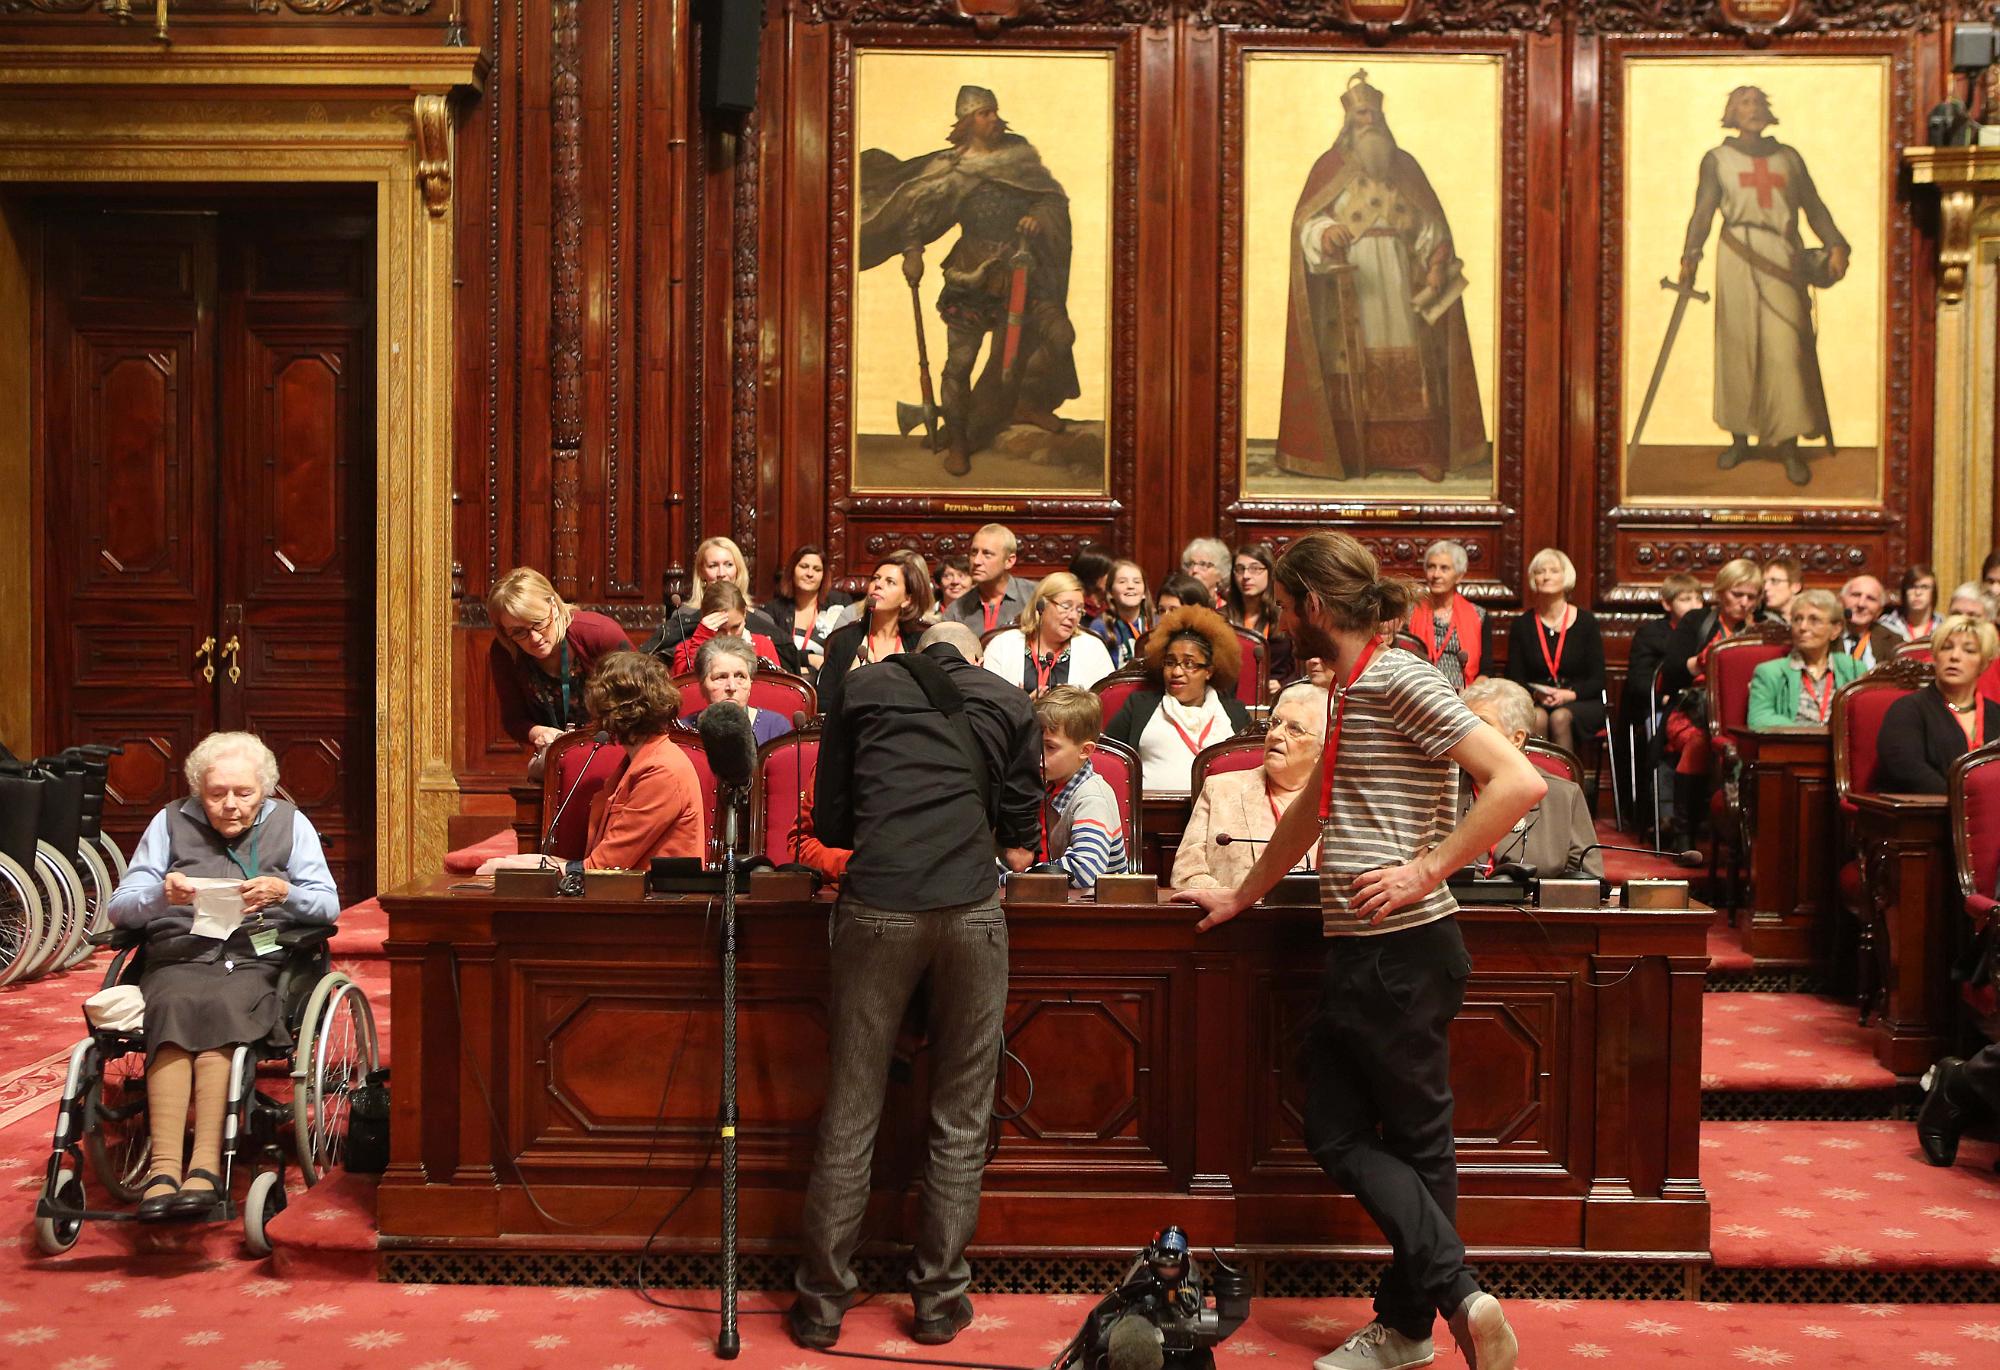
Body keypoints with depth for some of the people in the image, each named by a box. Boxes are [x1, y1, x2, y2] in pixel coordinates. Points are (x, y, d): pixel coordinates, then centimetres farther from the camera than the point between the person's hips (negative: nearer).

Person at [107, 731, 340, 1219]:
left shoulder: (290, 823, 16)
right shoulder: (171, 822, 17)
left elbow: (329, 905, 7)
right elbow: (119, 907, 11)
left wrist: (284, 894, -14)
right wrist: (161, 895, -11)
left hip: (256, 959, -1)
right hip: (178, 957, 1)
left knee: (218, 1006, -34)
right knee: (176, 1007, -34)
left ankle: (206, 1162, -40)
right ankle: (165, 1164, -41)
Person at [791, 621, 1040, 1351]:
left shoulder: (864, 688, 15)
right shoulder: (1011, 703, 15)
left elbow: (829, 823, 17)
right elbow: (1020, 843, 14)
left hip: (876, 906, 0)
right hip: (972, 909, 0)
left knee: (850, 1113, 6)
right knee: (961, 1118, 10)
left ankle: (821, 1300, 11)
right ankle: (939, 1297, 15)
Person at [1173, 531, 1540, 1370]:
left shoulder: (1401, 680, -14)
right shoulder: (1349, 691, 15)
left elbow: (1519, 782, -23)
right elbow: (1312, 811, 28)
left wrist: (1425, 871, -22)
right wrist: (1242, 896, 33)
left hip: (1405, 953, -9)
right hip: (1355, 953, 9)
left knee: (1415, 1140, -1)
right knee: (1337, 1135, 8)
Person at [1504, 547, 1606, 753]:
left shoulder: (1585, 622, 3)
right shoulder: (1522, 625, 7)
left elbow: (1597, 681, 1)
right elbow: (1514, 679, 4)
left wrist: (1569, 694, -18)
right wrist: (1536, 694, -17)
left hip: (1581, 703, -1)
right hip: (1535, 703, 1)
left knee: (1560, 718, -34)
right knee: (1537, 718, -34)